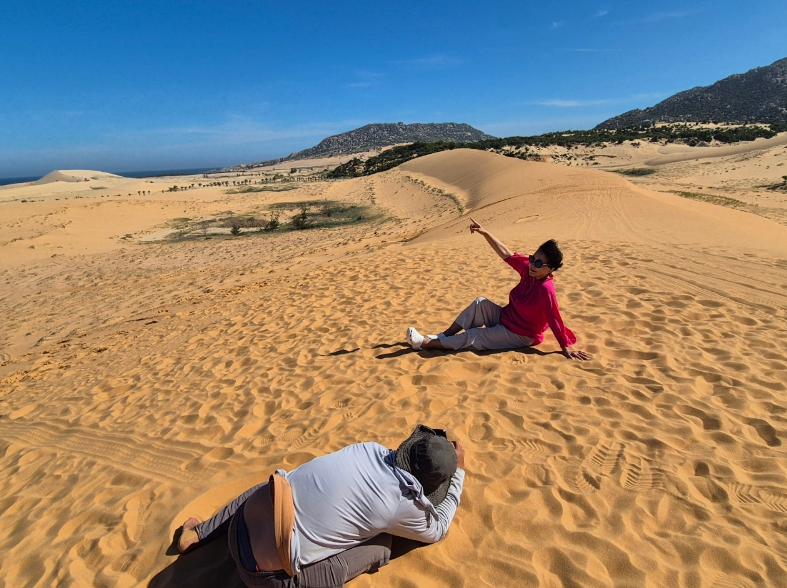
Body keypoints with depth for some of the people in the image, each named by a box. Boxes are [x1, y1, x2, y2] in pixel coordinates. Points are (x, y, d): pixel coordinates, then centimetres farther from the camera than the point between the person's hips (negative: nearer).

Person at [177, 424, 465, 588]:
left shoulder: (369, 449, -2)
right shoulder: (402, 506, -14)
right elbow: (438, 530, 9)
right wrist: (459, 471, 14)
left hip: (242, 525, 6)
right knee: (380, 545, 5)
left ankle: (198, 532, 41)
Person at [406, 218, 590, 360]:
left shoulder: (545, 290, -29)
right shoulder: (528, 268, -7)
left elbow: (555, 321, -26)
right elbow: (506, 254, -4)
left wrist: (566, 348, -21)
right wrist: (485, 233, -9)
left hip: (519, 336, -8)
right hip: (504, 317, 8)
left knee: (471, 338, -14)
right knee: (480, 303, -9)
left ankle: (425, 343, -9)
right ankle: (444, 335, -6)